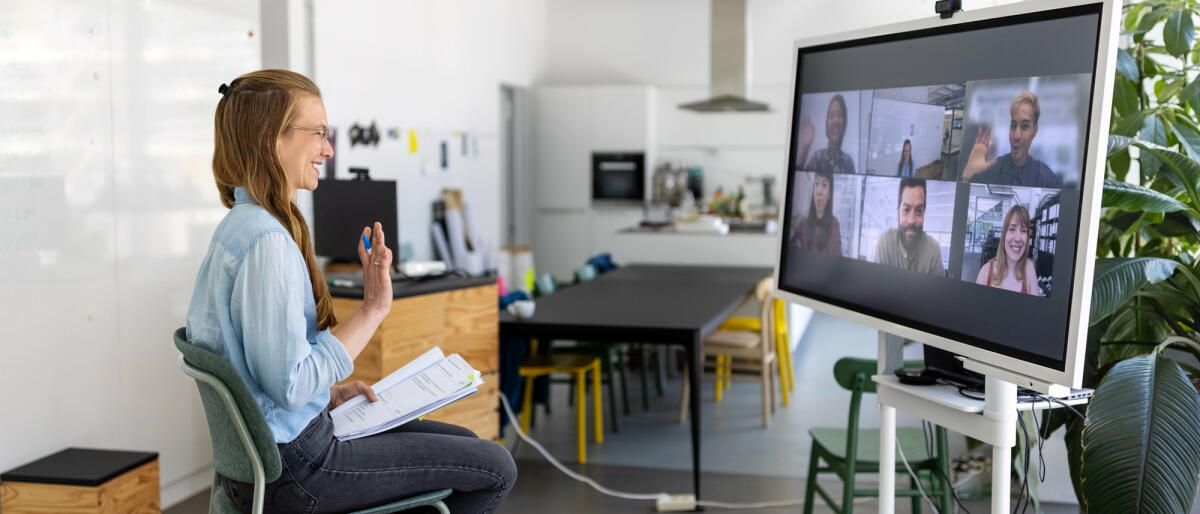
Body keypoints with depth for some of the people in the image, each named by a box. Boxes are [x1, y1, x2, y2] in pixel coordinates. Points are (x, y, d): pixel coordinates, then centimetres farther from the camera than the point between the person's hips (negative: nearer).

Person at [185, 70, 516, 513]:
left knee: (465, 442, 20)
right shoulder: (268, 241, -25)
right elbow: (290, 385, -27)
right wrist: (372, 309, -21)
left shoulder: (237, 226, 8)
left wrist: (328, 393, 13)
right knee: (495, 469, -2)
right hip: (291, 467, -10)